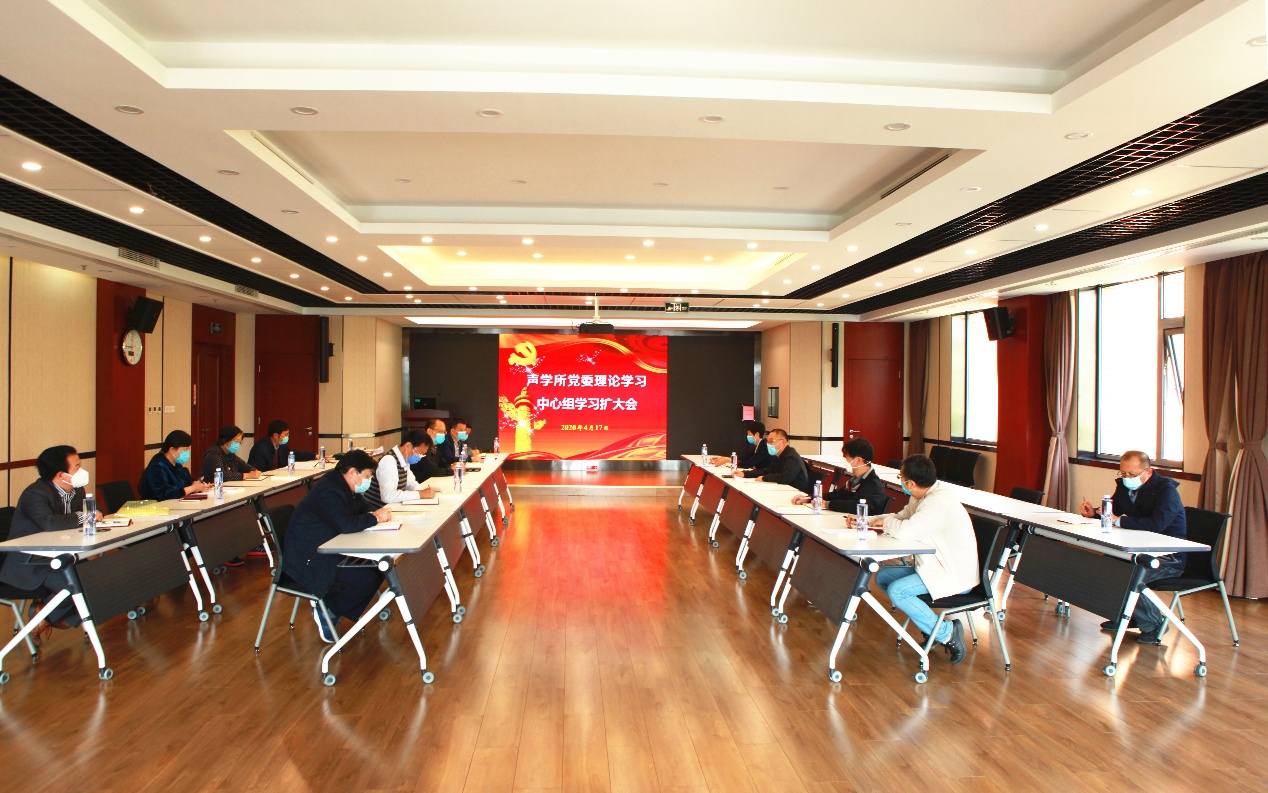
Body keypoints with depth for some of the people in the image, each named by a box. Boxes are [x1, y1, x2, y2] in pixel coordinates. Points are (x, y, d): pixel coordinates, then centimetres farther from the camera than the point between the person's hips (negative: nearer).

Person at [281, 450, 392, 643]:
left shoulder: (344, 488, 7)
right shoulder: (329, 491, -24)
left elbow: (362, 508, 18)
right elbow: (345, 524, -35)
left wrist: (376, 513, -6)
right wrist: (375, 518, -21)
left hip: (327, 550, 11)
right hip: (308, 559, -11)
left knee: (377, 567, -1)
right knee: (367, 579, -20)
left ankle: (328, 603, 7)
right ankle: (326, 611, 0)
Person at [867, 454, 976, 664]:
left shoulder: (939, 501, -27)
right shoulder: (923, 496, 3)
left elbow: (905, 531, -35)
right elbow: (900, 517, 17)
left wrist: (885, 522, -13)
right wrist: (865, 521, 6)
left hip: (955, 576, -10)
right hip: (934, 566, 10)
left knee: (897, 591, -23)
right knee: (882, 576, 7)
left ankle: (947, 632, -8)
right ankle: (930, 622, 10)